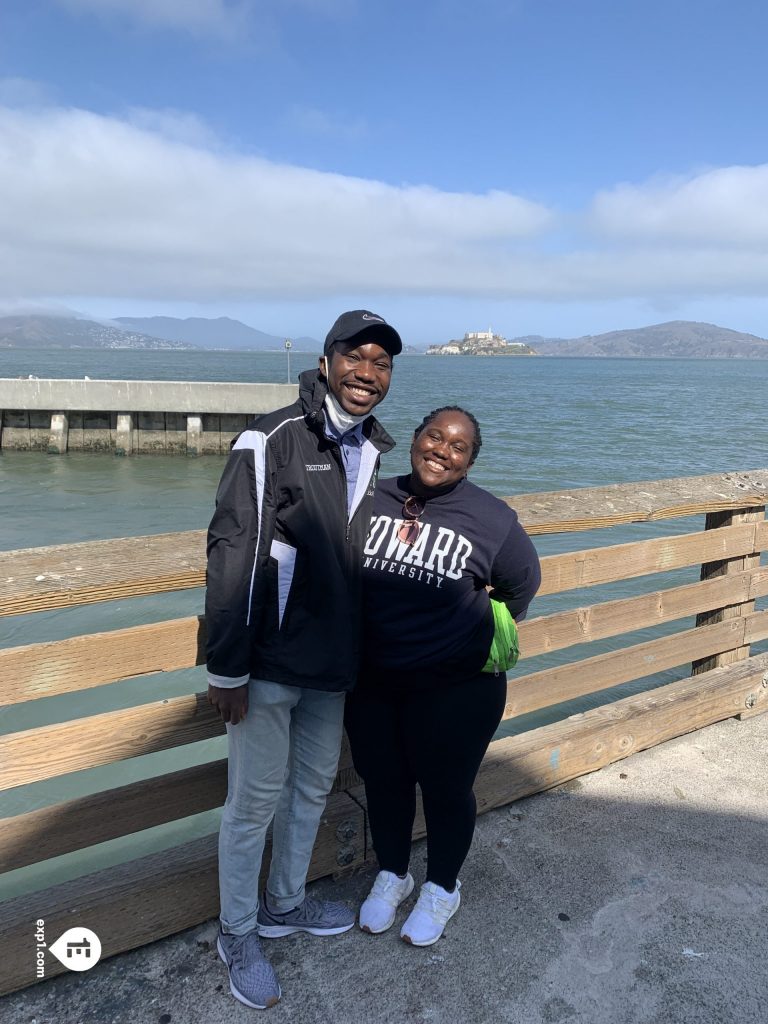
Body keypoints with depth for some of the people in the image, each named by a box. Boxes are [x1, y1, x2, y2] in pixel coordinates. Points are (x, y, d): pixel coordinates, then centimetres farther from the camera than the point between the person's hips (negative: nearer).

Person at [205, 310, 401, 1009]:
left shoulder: (370, 451, 7)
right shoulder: (273, 440, -16)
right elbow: (234, 556, -18)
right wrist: (227, 670, -18)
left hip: (332, 665, 8)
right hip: (269, 664, -7)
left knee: (312, 787, 20)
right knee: (255, 800, 7)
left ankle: (285, 905, 43)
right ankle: (238, 934, 30)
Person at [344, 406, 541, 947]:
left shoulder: (490, 517, -12)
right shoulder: (373, 499, -6)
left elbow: (523, 581, 5)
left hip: (456, 688, -2)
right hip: (371, 683, 3)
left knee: (445, 787, 14)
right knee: (383, 782, 18)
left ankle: (442, 888, 41)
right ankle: (392, 875, 45)